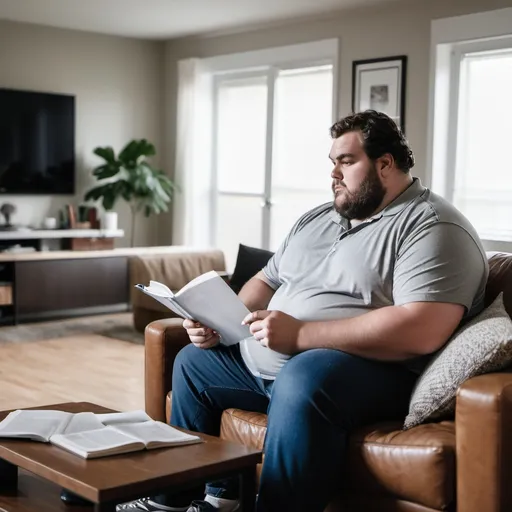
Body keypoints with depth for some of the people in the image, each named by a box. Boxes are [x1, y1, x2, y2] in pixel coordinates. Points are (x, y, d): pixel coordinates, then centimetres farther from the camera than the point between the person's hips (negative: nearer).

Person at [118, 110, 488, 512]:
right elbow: (267, 281, 22)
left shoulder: (432, 226, -12)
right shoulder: (316, 220, 16)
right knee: (193, 362, 20)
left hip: (370, 369, -9)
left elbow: (422, 331, -26)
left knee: (301, 382, -39)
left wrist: (300, 334, -27)